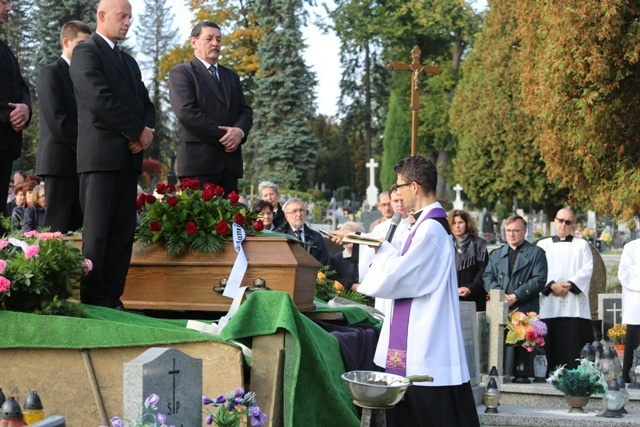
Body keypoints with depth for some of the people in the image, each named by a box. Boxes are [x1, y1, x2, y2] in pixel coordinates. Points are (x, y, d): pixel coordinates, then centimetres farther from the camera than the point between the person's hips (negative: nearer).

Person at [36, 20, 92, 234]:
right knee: (57, 227, -10)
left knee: (76, 226, 3)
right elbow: (55, 118, -13)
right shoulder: (51, 72, -2)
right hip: (60, 159, -7)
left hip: (81, 161, 7)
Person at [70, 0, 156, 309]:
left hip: (129, 156, 8)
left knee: (123, 232, 3)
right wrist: (138, 131, -9)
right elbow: (100, 99, -14)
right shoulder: (86, 52, -2)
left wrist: (146, 131, -2)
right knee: (97, 232, -9)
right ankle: (92, 301, -8)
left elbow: (145, 103, 20)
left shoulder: (129, 61, 24)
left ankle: (112, 300, 5)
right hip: (100, 155, -8)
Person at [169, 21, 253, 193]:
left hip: (230, 160, 6)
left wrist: (239, 131, -8)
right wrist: (223, 135, -13)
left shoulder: (231, 75, 24)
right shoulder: (181, 72, 2)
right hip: (198, 159, -6)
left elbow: (245, 111, 16)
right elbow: (186, 112, -11)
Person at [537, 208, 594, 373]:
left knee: (574, 345, -7)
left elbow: (587, 270, 2)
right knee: (551, 345, -4)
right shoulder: (543, 245, 15)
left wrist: (569, 284, -12)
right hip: (549, 304, 0)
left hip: (574, 305, 0)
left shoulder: (582, 245, 15)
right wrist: (552, 285, -13)